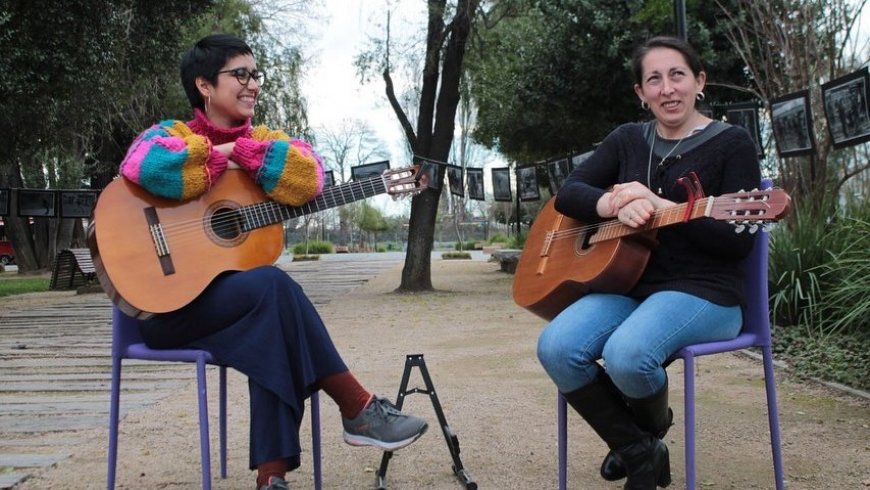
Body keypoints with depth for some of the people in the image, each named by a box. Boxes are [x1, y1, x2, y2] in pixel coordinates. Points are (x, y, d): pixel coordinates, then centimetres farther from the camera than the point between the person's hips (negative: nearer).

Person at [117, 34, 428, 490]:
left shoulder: (264, 140, 11)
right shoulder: (173, 133, -2)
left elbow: (308, 179, -10)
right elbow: (147, 165, -29)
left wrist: (242, 150, -14)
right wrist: (224, 156, -15)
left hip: (238, 292, 5)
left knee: (274, 332, -27)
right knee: (274, 286, -28)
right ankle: (359, 409, -19)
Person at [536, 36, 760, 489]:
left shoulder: (731, 143, -1)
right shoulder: (628, 139, 14)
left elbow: (739, 242, -10)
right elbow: (566, 195, 5)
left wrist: (658, 205, -19)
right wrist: (614, 204, -17)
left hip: (704, 292, -5)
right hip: (629, 283, 5)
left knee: (626, 355, -34)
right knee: (556, 347, -24)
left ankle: (653, 429, 5)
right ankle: (638, 451, -1)